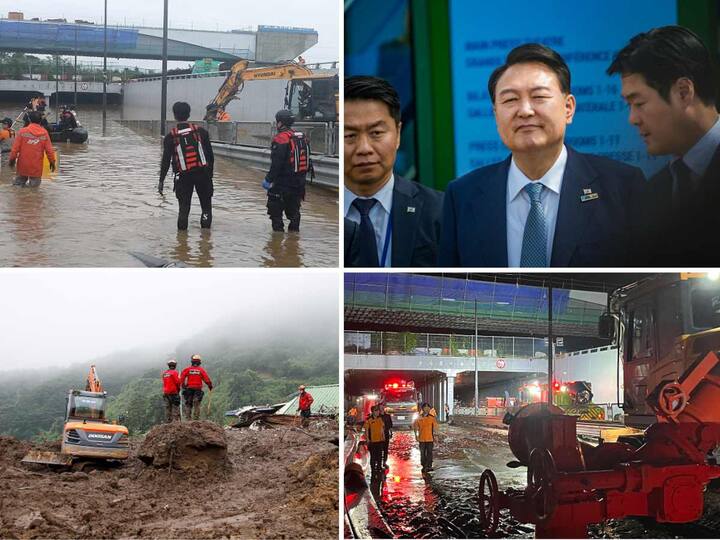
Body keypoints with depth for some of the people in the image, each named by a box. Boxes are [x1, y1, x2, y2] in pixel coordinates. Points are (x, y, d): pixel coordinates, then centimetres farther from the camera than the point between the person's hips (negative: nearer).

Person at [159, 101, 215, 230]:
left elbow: (166, 160, -2)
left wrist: (161, 180, 5)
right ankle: (205, 229, 10)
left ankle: (182, 230, 5)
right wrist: (210, 173, 14)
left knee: (184, 206, 9)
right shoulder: (201, 131, 1)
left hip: (183, 176, 0)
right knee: (206, 204, 11)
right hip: (203, 173, 0)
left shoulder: (170, 137, -2)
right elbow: (210, 155, 3)